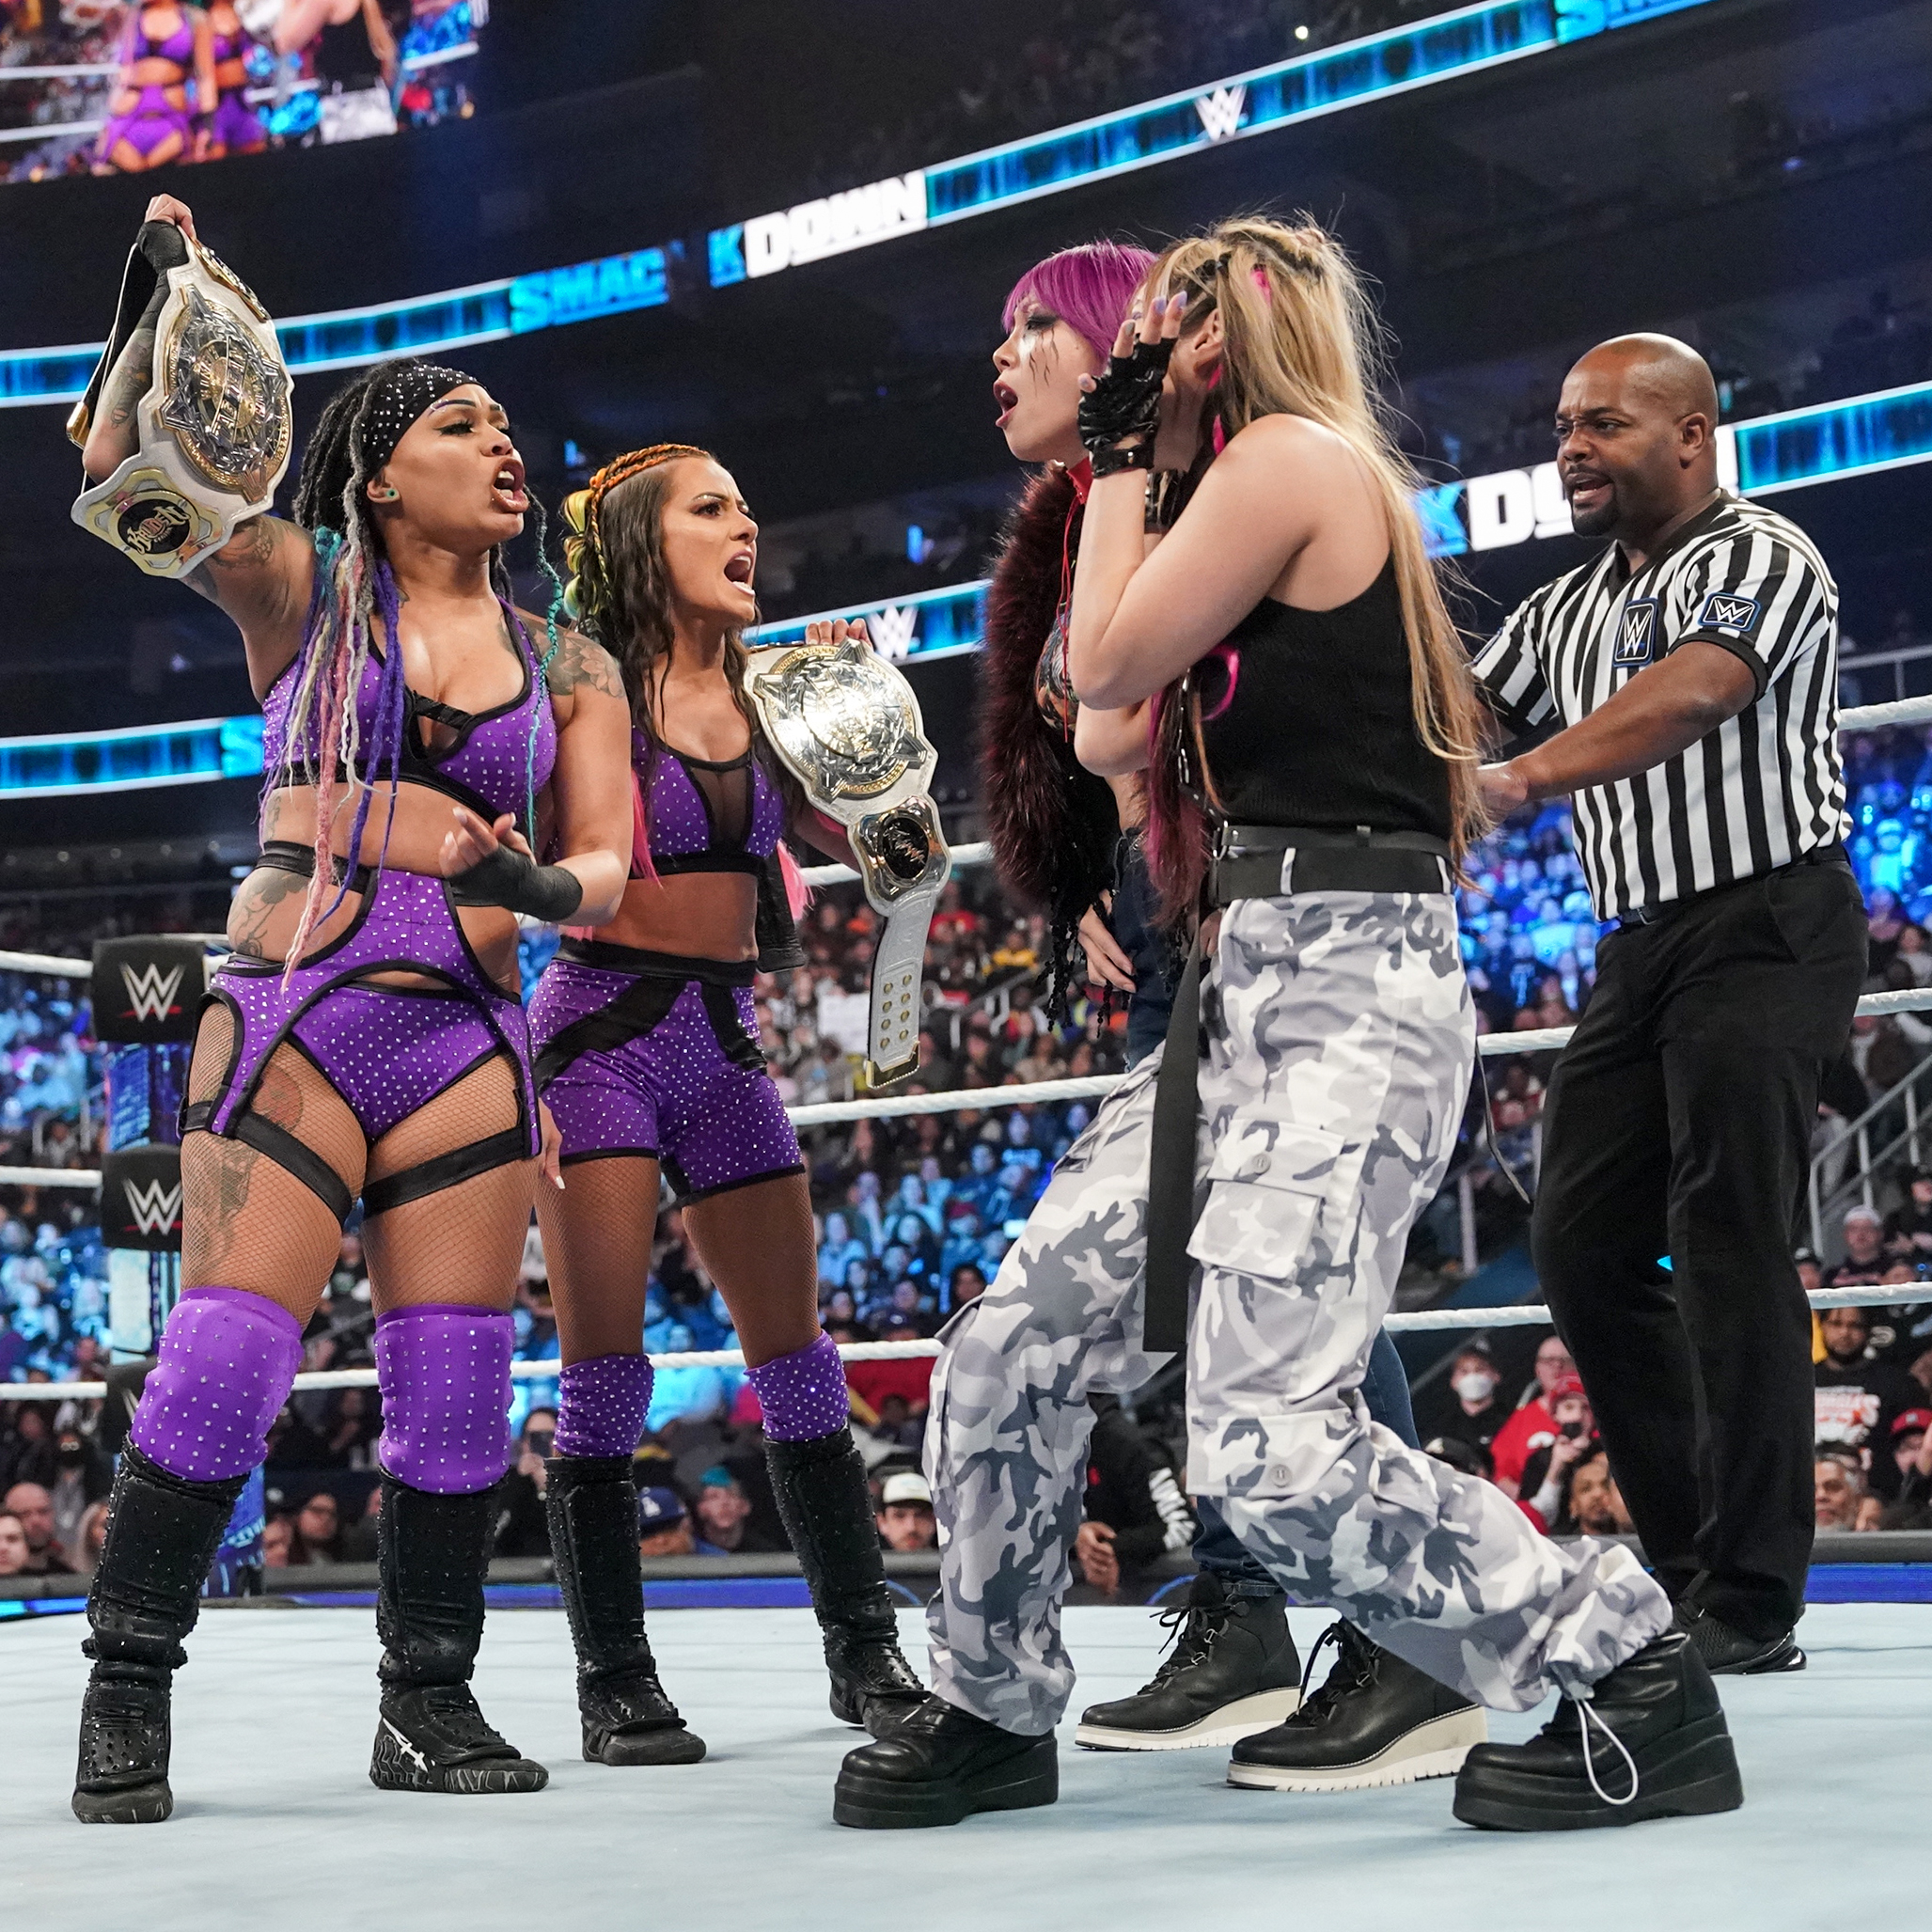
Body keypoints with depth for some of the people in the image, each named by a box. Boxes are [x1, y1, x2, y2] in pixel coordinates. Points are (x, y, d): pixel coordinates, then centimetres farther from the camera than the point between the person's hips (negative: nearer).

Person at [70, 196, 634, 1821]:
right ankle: (127, 1702, 4)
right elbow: (124, 472, -4)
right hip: (295, 1015, -3)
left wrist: (552, 886, -15)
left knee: (456, 1382, 2)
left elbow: (606, 857, 8)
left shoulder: (568, 667, 14)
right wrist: (167, 307, -18)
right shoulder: (301, 587, 6)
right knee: (225, 1359, -10)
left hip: (472, 1032, 3)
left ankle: (431, 1709, 15)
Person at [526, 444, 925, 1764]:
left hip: (727, 1036, 5)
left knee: (796, 1352, 7)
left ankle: (867, 1652, 16)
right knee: (604, 1366, -3)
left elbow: (864, 837, 8)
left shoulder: (760, 698, 10)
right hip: (605, 1025, -5)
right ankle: (616, 1681, 4)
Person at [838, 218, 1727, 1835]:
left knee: (1273, 1449, -19)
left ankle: (1634, 1678, -6)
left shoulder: (1291, 455, -7)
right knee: (1010, 1360, 8)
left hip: (1343, 986, -10)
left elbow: (1108, 667, -6)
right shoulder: (1307, 480, 22)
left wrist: (1124, 458, 6)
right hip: (1248, 989, 10)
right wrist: (1141, 467, 20)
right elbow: (1127, 725, 21)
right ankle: (995, 1713, 23)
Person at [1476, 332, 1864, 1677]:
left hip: (1766, 926, -8)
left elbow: (1690, 696, -24)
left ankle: (1750, 1605, -8)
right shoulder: (1566, 610, 20)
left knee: (1730, 1250, -13)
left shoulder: (1761, 558, -6)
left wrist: (1523, 779, -39)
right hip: (1642, 947, 8)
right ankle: (1690, 1566, 13)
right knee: (1582, 1246, 4)